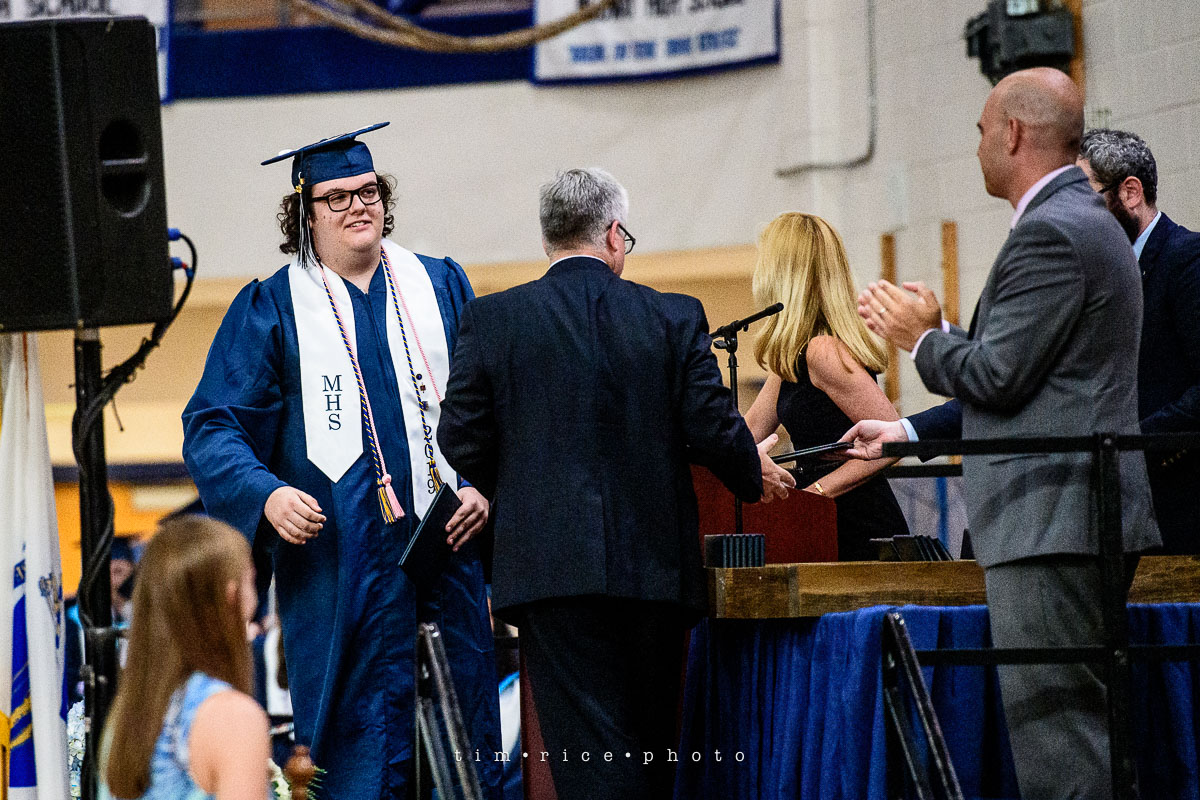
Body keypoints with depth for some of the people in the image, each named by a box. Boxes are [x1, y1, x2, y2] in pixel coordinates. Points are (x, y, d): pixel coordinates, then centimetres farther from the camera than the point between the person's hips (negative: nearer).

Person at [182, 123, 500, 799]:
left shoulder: (441, 287, 13)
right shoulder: (270, 310, 4)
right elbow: (212, 427, -1)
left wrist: (487, 487, -6)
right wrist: (266, 493, -18)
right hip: (340, 561, -3)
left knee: (469, 744, 4)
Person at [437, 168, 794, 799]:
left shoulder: (491, 320, 0)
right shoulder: (675, 318, 1)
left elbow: (461, 439, 0)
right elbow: (712, 428, -1)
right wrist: (755, 475, 20)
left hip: (551, 565, -2)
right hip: (654, 564, 2)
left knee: (588, 749, -5)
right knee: (652, 744, 14)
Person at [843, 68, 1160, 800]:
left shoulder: (1052, 233, -14)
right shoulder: (1086, 222, 20)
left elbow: (996, 375, -17)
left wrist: (924, 337, 1)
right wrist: (908, 434, 25)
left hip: (1051, 517, -11)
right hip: (1082, 518, 11)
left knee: (1053, 732, -11)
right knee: (1077, 722, 13)